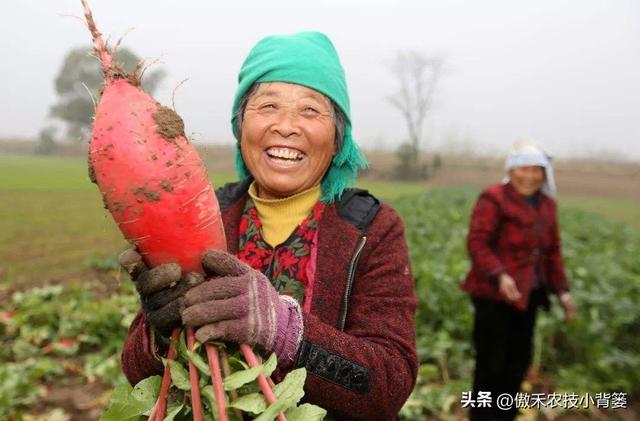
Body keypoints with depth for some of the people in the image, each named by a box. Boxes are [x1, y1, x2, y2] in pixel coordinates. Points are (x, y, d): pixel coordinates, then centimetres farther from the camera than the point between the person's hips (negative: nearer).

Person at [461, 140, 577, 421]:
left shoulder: (546, 205, 12)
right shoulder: (494, 199, -11)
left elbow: (552, 251, 17)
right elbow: (477, 243, -18)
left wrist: (561, 290, 9)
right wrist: (500, 275, -31)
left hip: (527, 295, 8)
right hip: (495, 294, -7)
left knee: (519, 362, 17)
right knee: (491, 364, 1)